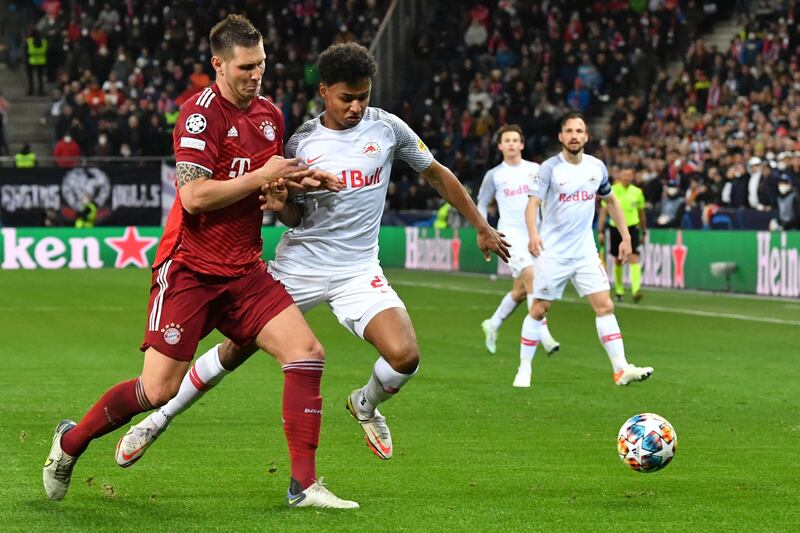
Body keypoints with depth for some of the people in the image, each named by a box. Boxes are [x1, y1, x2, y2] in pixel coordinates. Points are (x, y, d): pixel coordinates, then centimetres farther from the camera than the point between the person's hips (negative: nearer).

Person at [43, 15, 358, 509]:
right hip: (189, 268, -6)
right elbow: (194, 195, -22)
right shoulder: (202, 112, -13)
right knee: (159, 389, -8)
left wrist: (300, 180, 3)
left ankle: (305, 484, -6)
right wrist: (261, 176, -18)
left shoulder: (271, 115, 10)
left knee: (307, 352, -10)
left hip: (244, 270, 7)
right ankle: (71, 441, 17)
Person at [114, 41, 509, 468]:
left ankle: (367, 405, 13)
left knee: (405, 355, -21)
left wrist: (482, 228, 15)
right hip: (299, 265, 0)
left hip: (358, 269, 0)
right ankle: (158, 420, 19)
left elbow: (437, 174, 11)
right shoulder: (300, 142, -2)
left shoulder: (386, 127, -2)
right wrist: (279, 204, -19)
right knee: (238, 346, 1)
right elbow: (294, 217, 6)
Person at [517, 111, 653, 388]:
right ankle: (524, 370, 13)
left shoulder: (597, 167, 5)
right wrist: (533, 234, -36)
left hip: (585, 251, 4)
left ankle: (621, 369, -9)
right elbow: (533, 202, -18)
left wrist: (625, 237, 15)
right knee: (539, 309, 1)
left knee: (605, 305, -6)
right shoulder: (550, 168, -9)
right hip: (552, 251, -3)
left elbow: (611, 200, 20)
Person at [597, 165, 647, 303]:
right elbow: (603, 212, 1)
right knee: (617, 261, 10)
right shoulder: (611, 191, -2)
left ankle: (636, 290, -26)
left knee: (634, 258, -16)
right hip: (616, 228, 0)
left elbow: (641, 213, 14)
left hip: (632, 228, 0)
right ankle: (619, 290, 25)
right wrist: (600, 231, -4)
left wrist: (644, 231, 17)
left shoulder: (637, 192, 3)